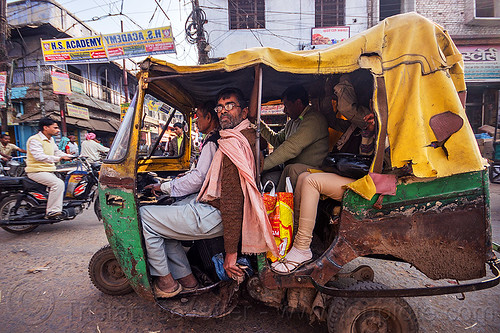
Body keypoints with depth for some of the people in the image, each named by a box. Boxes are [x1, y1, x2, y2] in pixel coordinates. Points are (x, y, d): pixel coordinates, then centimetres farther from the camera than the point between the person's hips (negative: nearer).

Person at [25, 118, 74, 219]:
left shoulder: (50, 139, 16)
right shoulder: (35, 139, -14)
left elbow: (57, 152, 23)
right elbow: (39, 156, -27)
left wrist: (74, 157, 10)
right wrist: (59, 158, -37)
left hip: (49, 171, 10)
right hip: (37, 171, -10)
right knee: (58, 183, -29)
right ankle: (51, 212, -25)